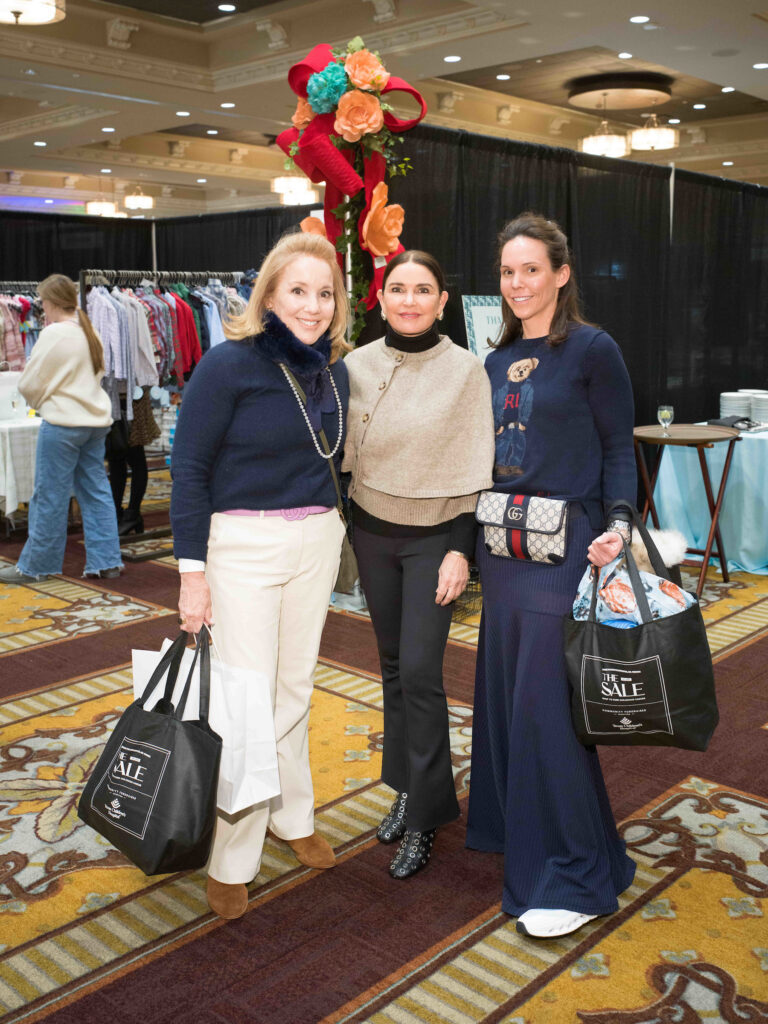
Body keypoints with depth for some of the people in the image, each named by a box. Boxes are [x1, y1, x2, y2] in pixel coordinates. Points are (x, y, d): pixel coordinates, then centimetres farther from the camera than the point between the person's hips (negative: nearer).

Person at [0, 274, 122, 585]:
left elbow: (28, 385, -7)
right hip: (96, 420, 7)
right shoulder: (90, 333, 9)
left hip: (62, 423, -7)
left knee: (50, 496, 1)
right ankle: (106, 561, 11)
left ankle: (35, 566, 12)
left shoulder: (54, 335, -12)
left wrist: (40, 402, 14)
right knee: (96, 491, 10)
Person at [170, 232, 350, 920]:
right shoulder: (229, 364, -13)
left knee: (295, 687, 15)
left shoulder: (334, 372, 5)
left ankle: (291, 815, 34)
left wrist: (330, 532, 16)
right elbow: (189, 468, -11)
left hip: (317, 540, 6)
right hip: (242, 545, -5)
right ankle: (232, 859, 12)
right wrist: (192, 570, -13)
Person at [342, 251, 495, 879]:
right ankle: (408, 787, 28)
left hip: (435, 537, -4)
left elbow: (475, 470, -8)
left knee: (419, 671, -6)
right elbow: (346, 456, 8)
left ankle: (424, 816, 8)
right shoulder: (357, 365, 0)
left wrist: (462, 551, -12)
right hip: (373, 533, 4)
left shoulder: (465, 370, -9)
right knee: (393, 666, 12)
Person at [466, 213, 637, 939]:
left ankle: (572, 874, 8)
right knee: (503, 686, 14)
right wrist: (471, 538, 12)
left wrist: (618, 521, -22)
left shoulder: (591, 349, -5)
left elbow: (618, 446, -7)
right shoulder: (497, 362, 13)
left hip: (564, 544, -7)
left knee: (546, 698, -6)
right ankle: (512, 826, 34)